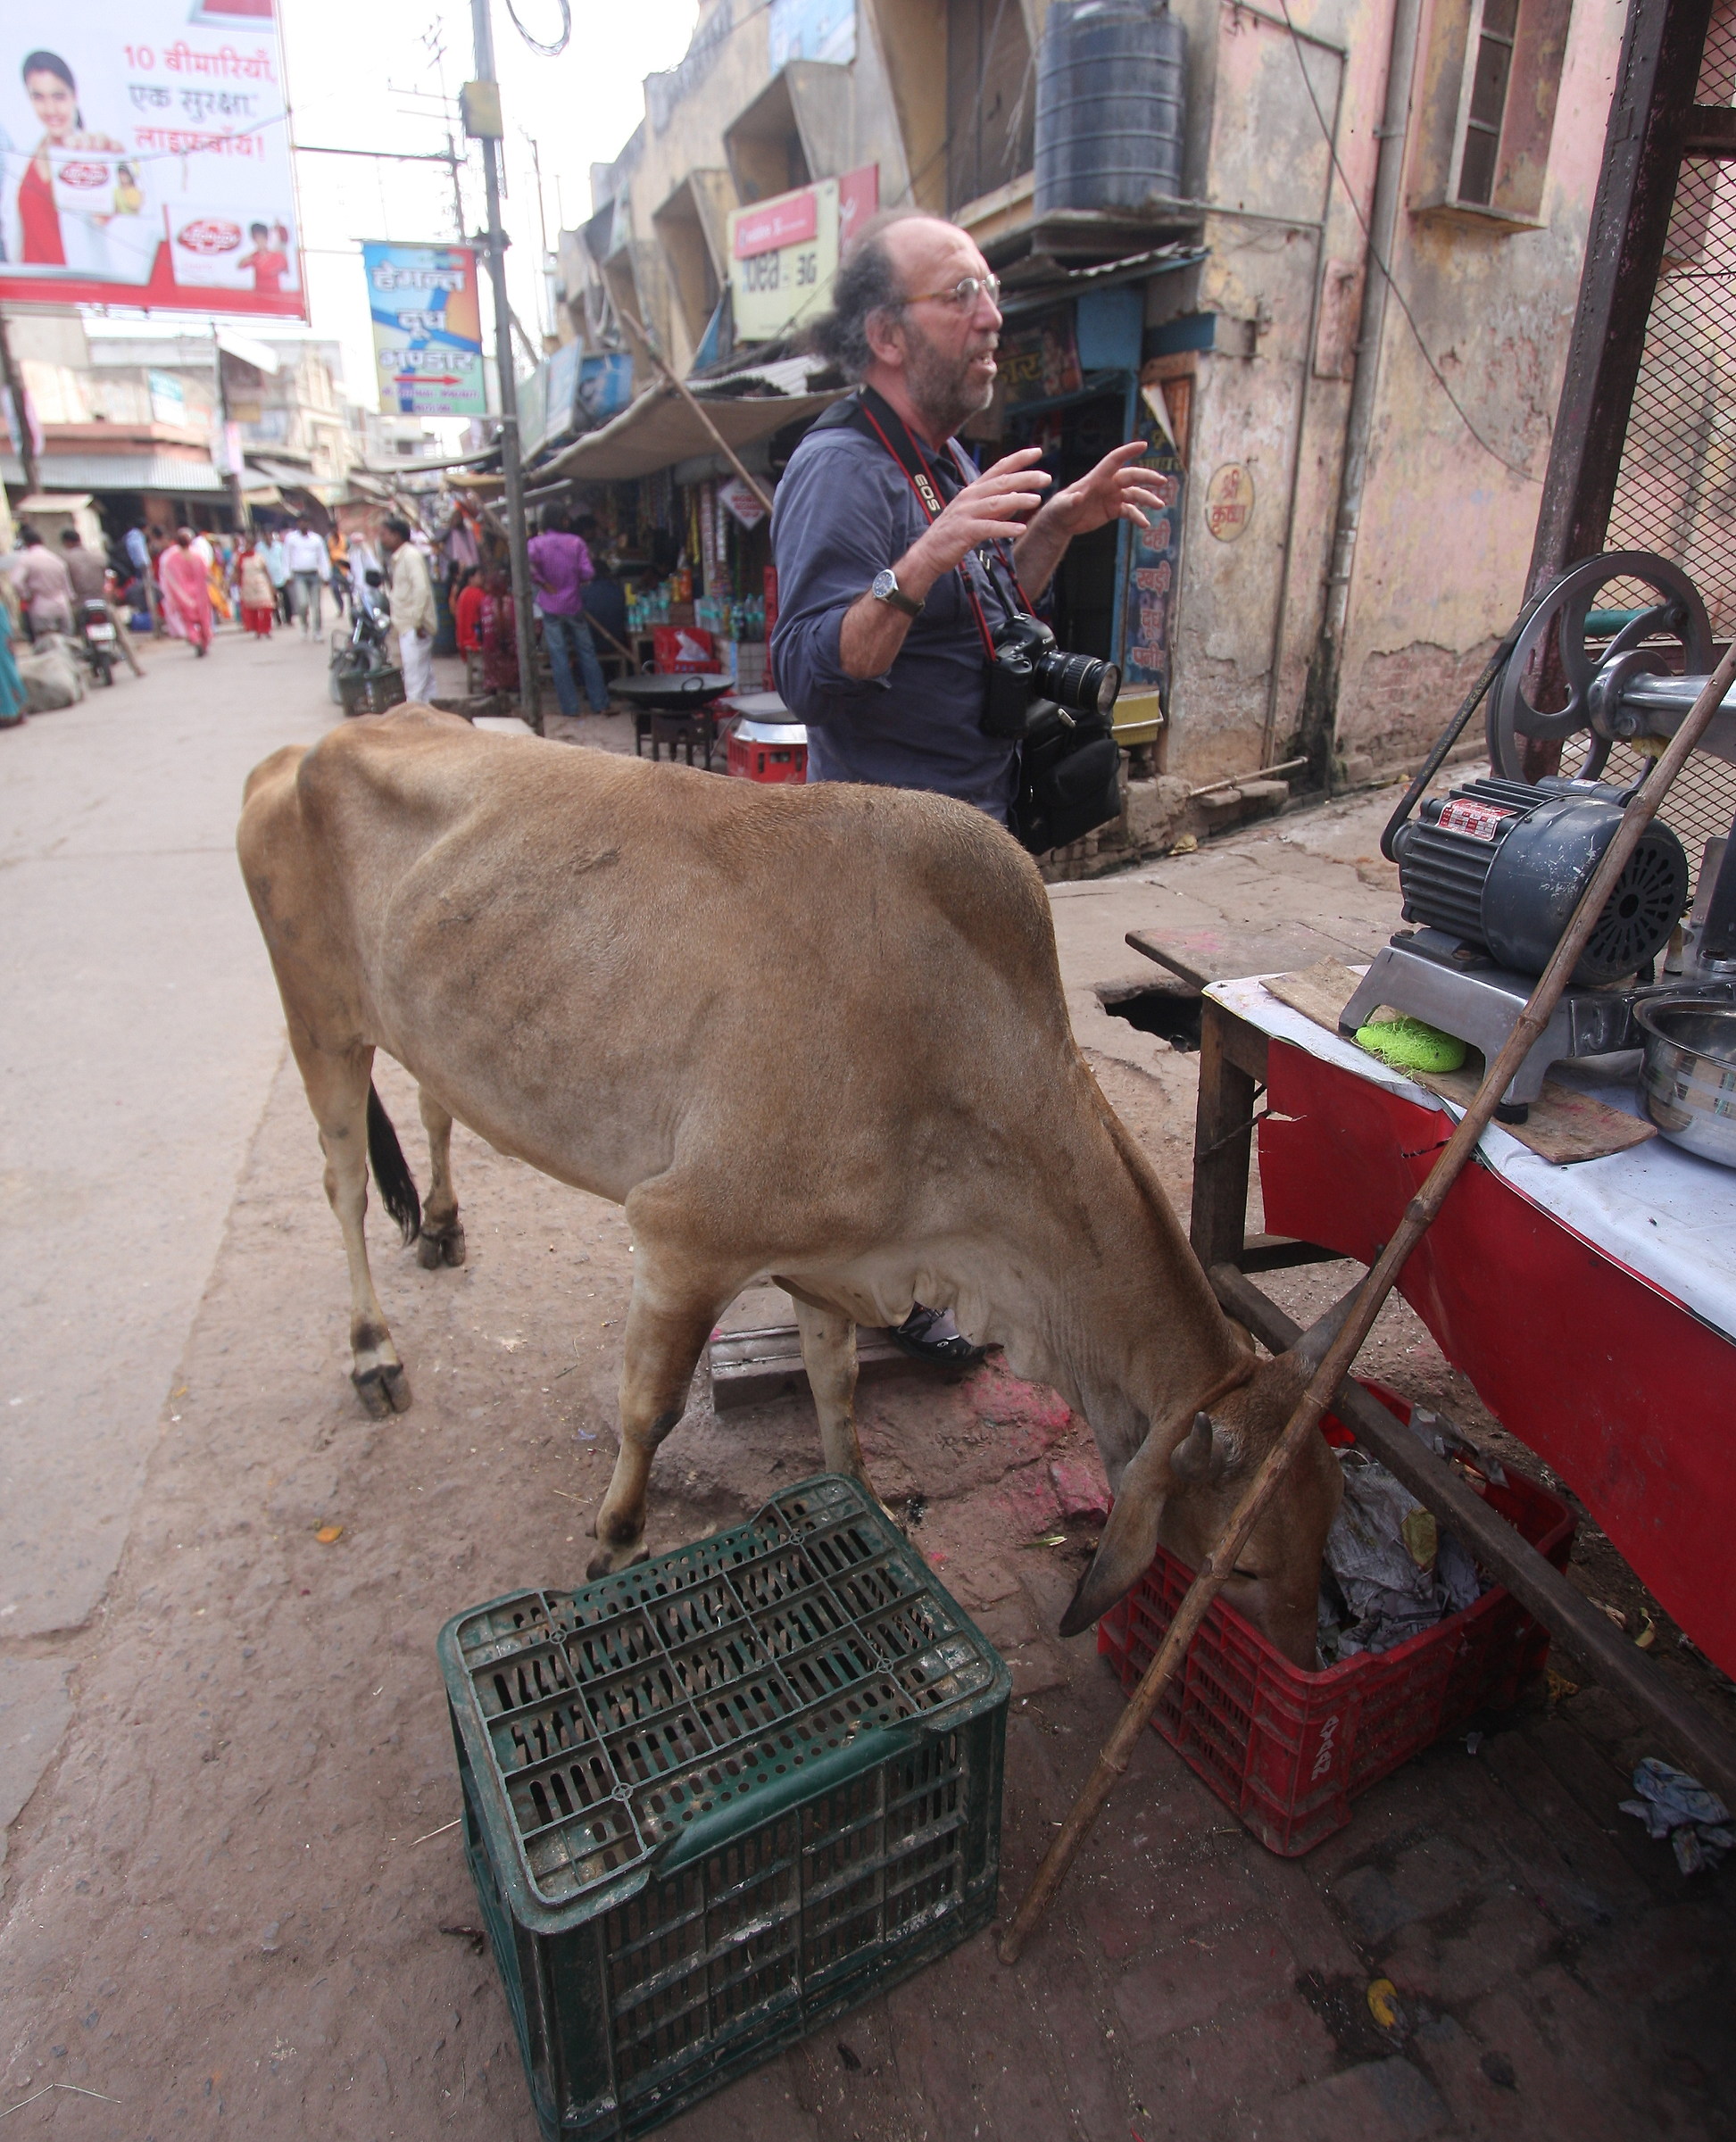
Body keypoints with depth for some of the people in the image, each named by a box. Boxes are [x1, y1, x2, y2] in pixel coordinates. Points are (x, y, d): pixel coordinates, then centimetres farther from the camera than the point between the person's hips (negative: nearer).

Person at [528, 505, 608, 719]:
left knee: (559, 657, 2)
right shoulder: (576, 542, -3)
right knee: (587, 653, 9)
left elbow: (529, 569, -21)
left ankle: (570, 709, 2)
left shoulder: (536, 543, -4)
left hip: (551, 607, 0)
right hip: (574, 604, 0)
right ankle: (600, 704, 9)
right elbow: (588, 573, -9)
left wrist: (544, 584, -7)